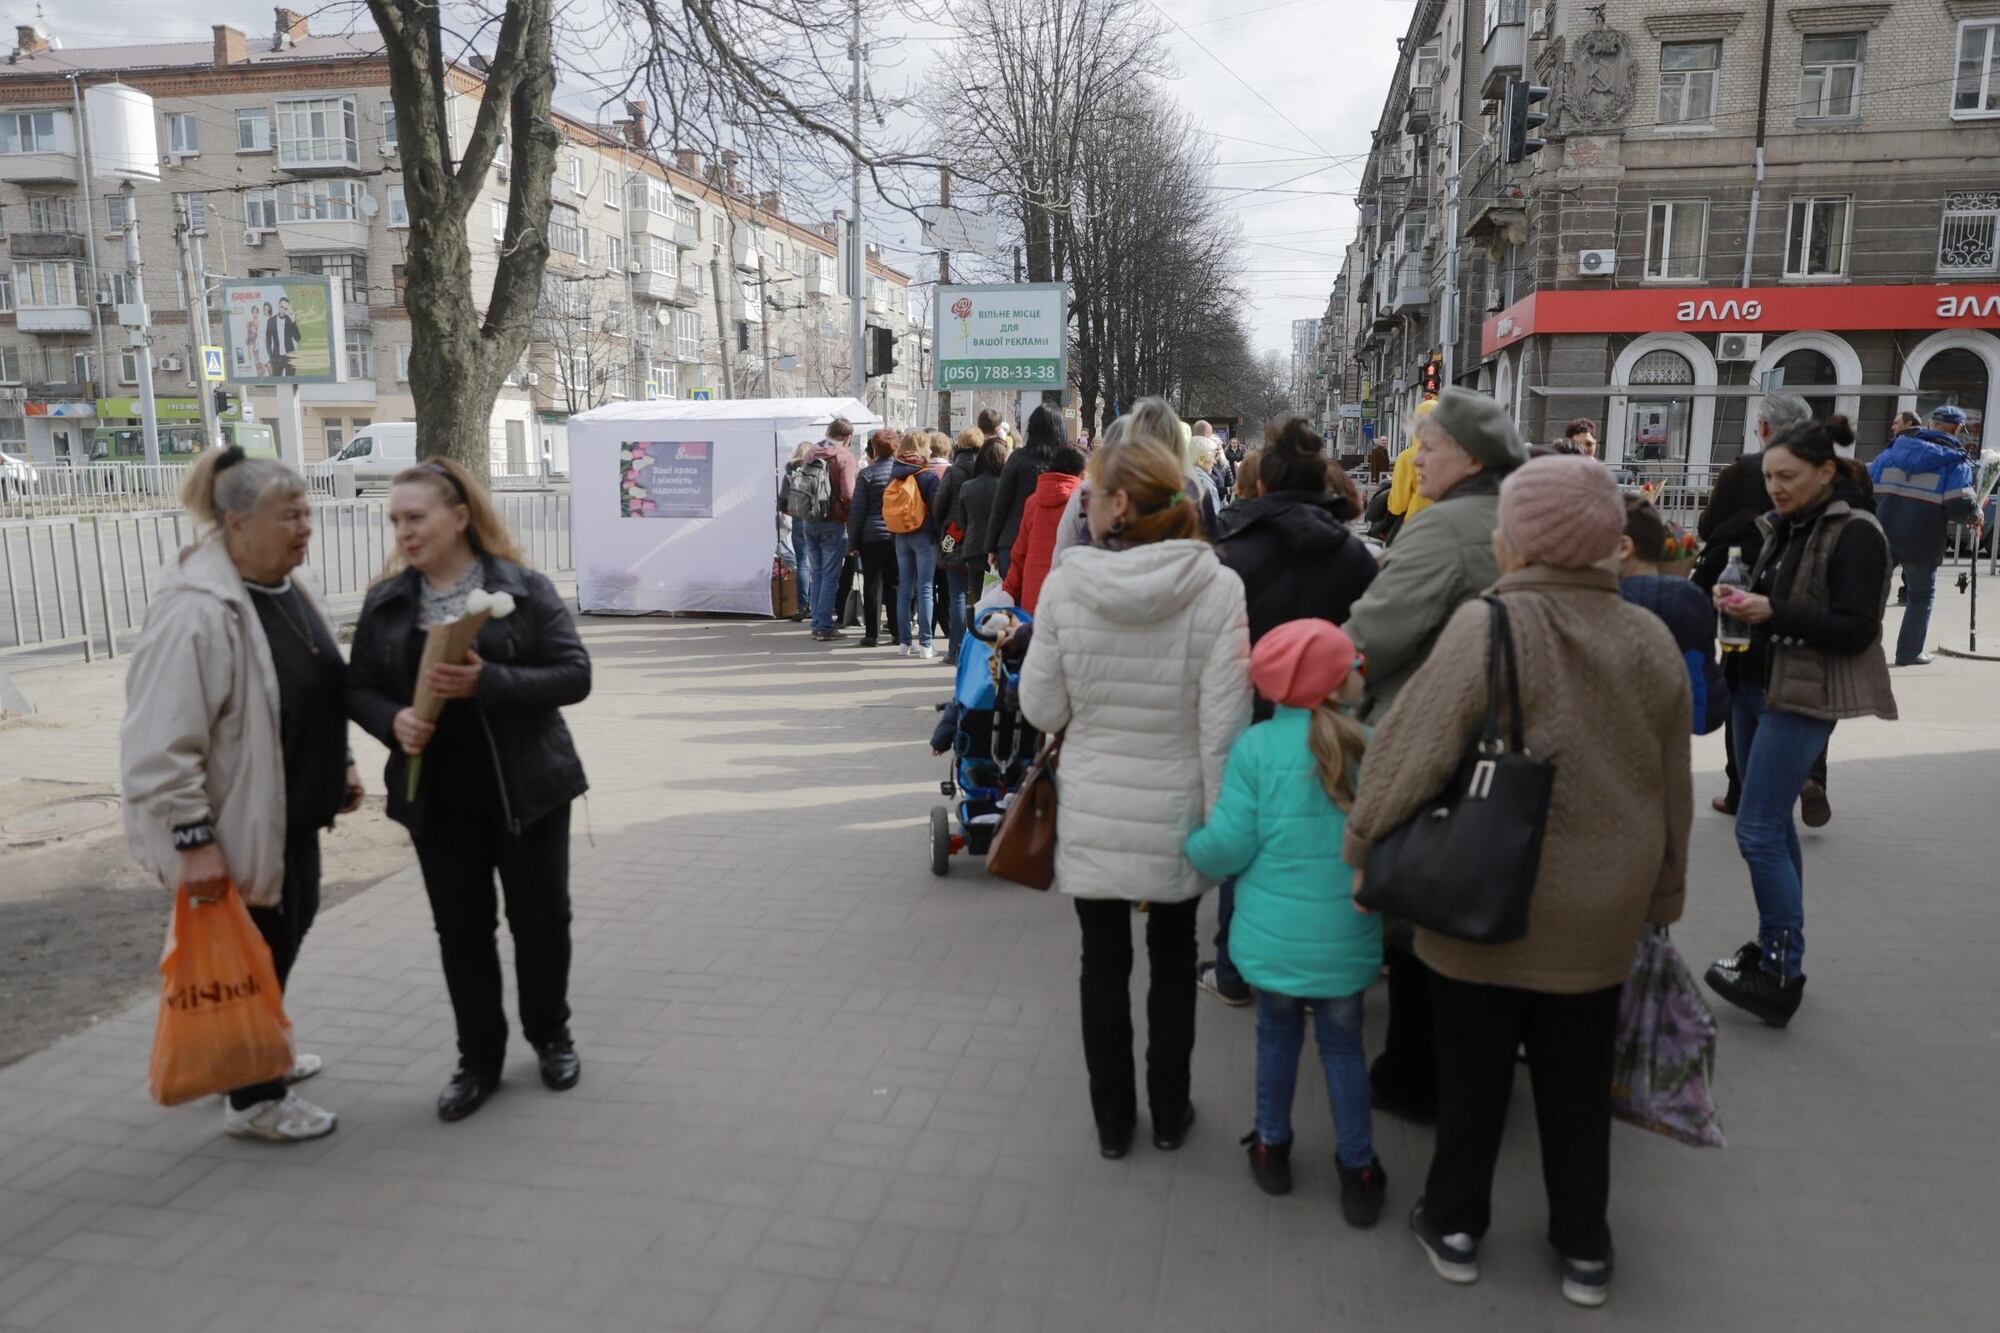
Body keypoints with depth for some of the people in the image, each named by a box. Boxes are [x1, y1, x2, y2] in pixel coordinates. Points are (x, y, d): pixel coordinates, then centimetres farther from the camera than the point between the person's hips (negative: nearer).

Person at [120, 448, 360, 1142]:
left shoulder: (294, 585, 4)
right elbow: (161, 740, -26)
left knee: (287, 929, 21)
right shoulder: (195, 610, -25)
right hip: (234, 822, -9)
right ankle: (253, 1098, 23)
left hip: (290, 808, 9)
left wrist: (340, 764, 17)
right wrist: (192, 837, -26)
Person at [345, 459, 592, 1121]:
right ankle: (479, 1057, 26)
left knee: (541, 916, 8)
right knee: (460, 927, 9)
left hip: (525, 786, -3)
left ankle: (550, 1035, 31)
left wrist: (488, 682, -26)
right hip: (438, 795, 3)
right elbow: (358, 688, 8)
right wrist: (393, 720, -15)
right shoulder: (386, 601, 4)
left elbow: (573, 674, -13)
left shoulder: (524, 588, -7)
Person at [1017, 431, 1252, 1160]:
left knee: (1104, 961, 16)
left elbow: (1041, 709, -8)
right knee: (1172, 957, 21)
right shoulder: (1218, 588, -15)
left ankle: (1112, 1120, 31)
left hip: (1090, 809, 0)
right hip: (1174, 810, 1)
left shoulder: (1065, 583, -14)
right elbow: (1222, 725, -15)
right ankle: (1169, 1113, 35)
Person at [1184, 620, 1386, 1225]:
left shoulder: (1256, 746, -12)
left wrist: (1188, 845, 7)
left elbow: (1230, 846, -12)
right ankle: (1358, 1170, 28)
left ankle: (1271, 1148, 36)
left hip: (1275, 935, 0)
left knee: (1277, 1034, 20)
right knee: (1343, 1044, 17)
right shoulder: (1372, 744, -8)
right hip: (1347, 940, 1)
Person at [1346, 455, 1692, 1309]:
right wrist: (1664, 894, 19)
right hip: (1600, 911, 4)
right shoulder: (1649, 640, -1)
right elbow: (1673, 789, 7)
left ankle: (1456, 1224, 32)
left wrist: (1364, 850, -8)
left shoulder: (1488, 626, -19)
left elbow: (1414, 750, -22)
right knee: (1577, 1082, 19)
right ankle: (1583, 1247, 33)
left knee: (1474, 1072, 16)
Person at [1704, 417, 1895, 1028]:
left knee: (1757, 830, -9)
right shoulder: (1785, 526, 10)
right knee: (1773, 825, 14)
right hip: (1757, 687, 8)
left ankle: (1781, 974, 2)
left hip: (1801, 700, -8)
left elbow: (1856, 631, -18)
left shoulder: (1855, 534, -13)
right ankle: (1776, 946, 26)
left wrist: (1772, 613, -26)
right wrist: (1744, 602, -1)